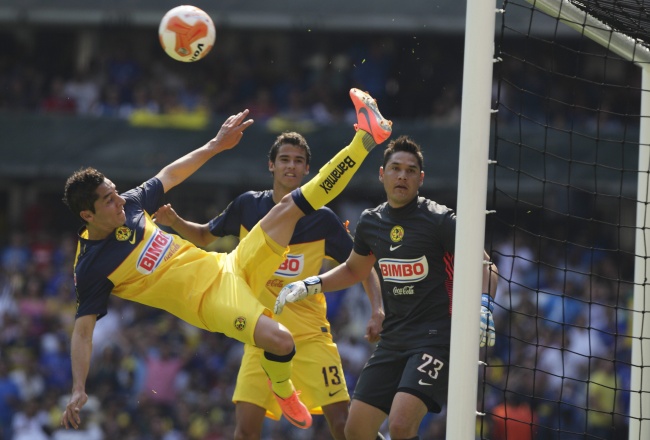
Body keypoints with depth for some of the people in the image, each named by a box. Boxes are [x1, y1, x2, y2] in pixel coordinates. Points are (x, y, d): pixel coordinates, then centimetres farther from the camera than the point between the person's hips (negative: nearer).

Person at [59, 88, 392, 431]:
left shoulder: (131, 204, 3)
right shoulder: (90, 268, -14)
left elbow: (169, 177, 20)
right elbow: (82, 330, -13)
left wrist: (216, 145, 23)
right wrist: (78, 391, -24)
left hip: (229, 267, 7)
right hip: (213, 299, -7)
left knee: (290, 206, 0)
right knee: (279, 339, -31)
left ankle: (366, 137, 6)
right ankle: (283, 393, 2)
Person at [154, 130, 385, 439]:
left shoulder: (322, 219, -3)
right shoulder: (248, 206, 2)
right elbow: (204, 236, 18)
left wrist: (377, 311, -10)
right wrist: (175, 222, -1)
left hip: (312, 336, -1)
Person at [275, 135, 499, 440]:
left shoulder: (440, 220, -8)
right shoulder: (371, 222, 9)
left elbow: (484, 267, -7)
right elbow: (354, 270, 28)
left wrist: (484, 306, -26)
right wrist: (309, 285, 16)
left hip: (435, 337, -6)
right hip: (392, 340, 6)